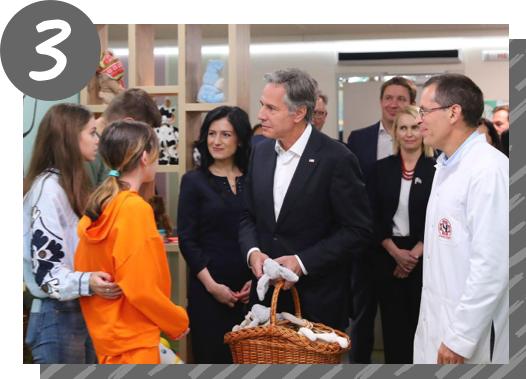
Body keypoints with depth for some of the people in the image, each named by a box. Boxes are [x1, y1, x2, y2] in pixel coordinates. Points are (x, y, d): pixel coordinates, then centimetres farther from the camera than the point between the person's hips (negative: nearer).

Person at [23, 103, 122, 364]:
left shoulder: (71, 185, 15)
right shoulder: (48, 188, -16)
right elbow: (45, 269, -22)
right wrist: (85, 282, -36)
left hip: (82, 312, 9)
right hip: (57, 318, -9)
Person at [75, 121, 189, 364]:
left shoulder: (96, 207, 4)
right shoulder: (136, 209, -18)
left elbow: (82, 273, 8)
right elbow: (141, 288, -20)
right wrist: (179, 322, -6)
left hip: (107, 335, 8)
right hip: (134, 342, -8)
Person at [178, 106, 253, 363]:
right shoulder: (194, 181, 2)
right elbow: (187, 240, -2)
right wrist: (211, 285, -9)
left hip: (251, 290, 2)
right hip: (208, 288, -2)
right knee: (212, 356, 2)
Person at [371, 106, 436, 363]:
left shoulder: (438, 169, -1)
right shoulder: (382, 168, 5)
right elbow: (375, 217, 3)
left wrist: (414, 254, -12)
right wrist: (396, 252, -10)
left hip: (426, 258, -2)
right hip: (389, 258, 2)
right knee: (394, 326, 5)